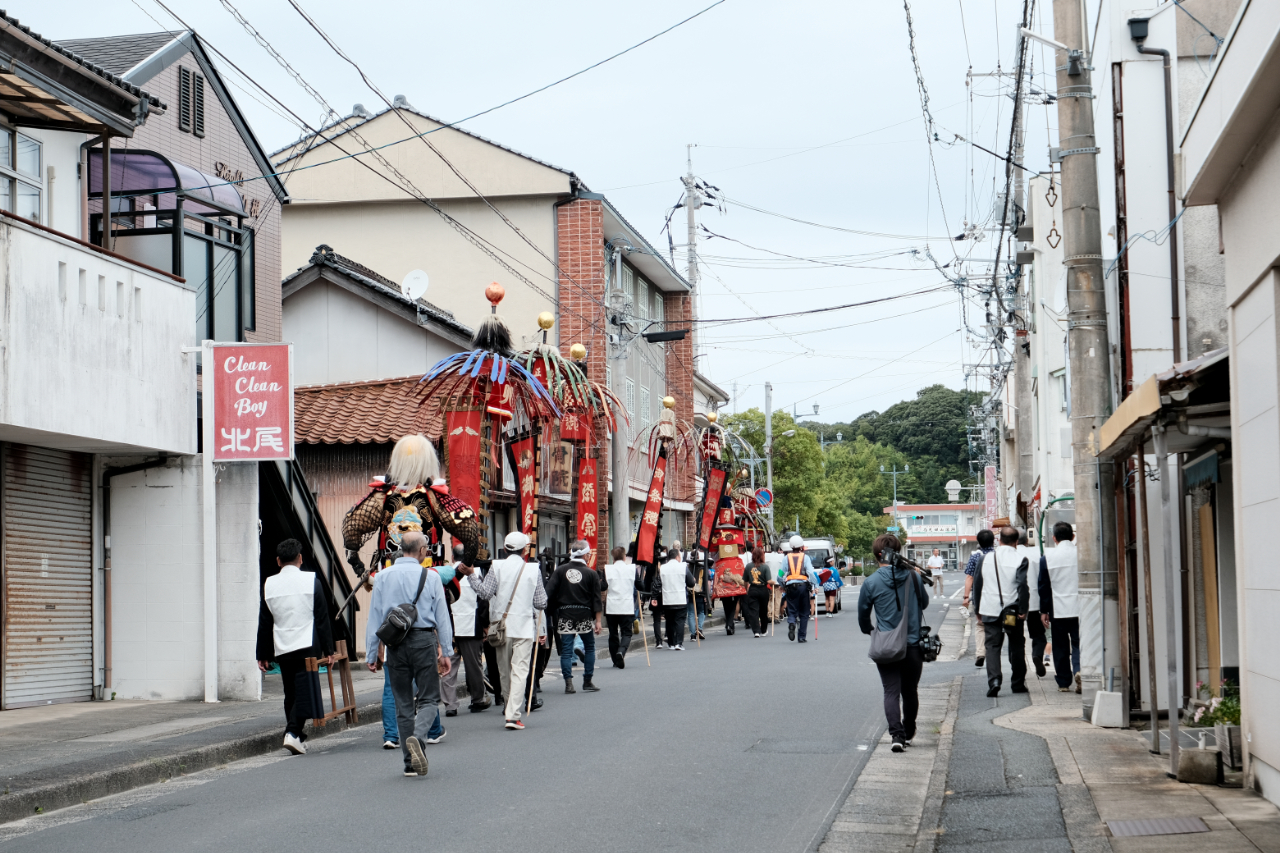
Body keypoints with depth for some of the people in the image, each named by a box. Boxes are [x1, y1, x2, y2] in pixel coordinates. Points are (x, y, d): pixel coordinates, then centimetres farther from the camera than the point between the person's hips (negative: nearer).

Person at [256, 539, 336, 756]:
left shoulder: (269, 584, 3)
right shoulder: (311, 580, -3)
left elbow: (264, 623, 6)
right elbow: (322, 619, -3)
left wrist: (263, 655, 12)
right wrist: (328, 650, 1)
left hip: (282, 649, 3)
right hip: (307, 646, -3)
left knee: (290, 693, 12)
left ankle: (298, 738, 15)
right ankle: (293, 733, -19)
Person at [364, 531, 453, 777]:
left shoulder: (383, 576, 5)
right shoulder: (431, 577, -1)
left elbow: (374, 617, 6)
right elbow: (442, 618, 1)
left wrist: (372, 654, 11)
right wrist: (445, 652, 7)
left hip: (395, 644, 3)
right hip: (424, 640, -3)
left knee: (403, 703, 10)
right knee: (429, 698, 4)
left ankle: (411, 762, 8)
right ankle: (417, 735, -26)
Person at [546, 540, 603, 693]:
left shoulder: (560, 570, -1)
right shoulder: (591, 573, -2)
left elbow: (549, 593, -5)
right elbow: (596, 599, -2)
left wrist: (556, 607, 6)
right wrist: (597, 620, 2)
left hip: (565, 615, 1)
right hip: (584, 615, -1)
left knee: (566, 649, 3)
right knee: (589, 647, 13)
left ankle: (568, 683, -5)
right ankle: (587, 682, 12)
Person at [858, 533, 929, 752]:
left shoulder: (870, 582, -8)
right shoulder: (914, 576, -3)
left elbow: (863, 615, 5)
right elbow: (924, 603, 15)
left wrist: (869, 632, 26)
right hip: (913, 644, 2)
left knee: (891, 691, 0)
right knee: (910, 691, 16)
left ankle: (897, 734, -18)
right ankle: (908, 734, 28)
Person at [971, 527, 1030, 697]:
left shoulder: (986, 558, 5)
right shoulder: (1019, 560, -8)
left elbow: (977, 583, 10)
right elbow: (1022, 585, -16)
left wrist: (978, 609, 19)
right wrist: (1023, 610, -11)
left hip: (990, 610, 2)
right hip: (1012, 611, -2)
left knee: (992, 646, 2)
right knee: (1016, 646, 12)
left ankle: (994, 680, -17)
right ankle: (1017, 683, 18)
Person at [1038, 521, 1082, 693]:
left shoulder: (1047, 557, -3)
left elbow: (1043, 586, 1)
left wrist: (1044, 611, 9)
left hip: (1057, 609, 0)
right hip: (1079, 608, 0)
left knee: (1060, 647, 8)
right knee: (1078, 643, 6)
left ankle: (1063, 682, 11)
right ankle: (1078, 670, -18)